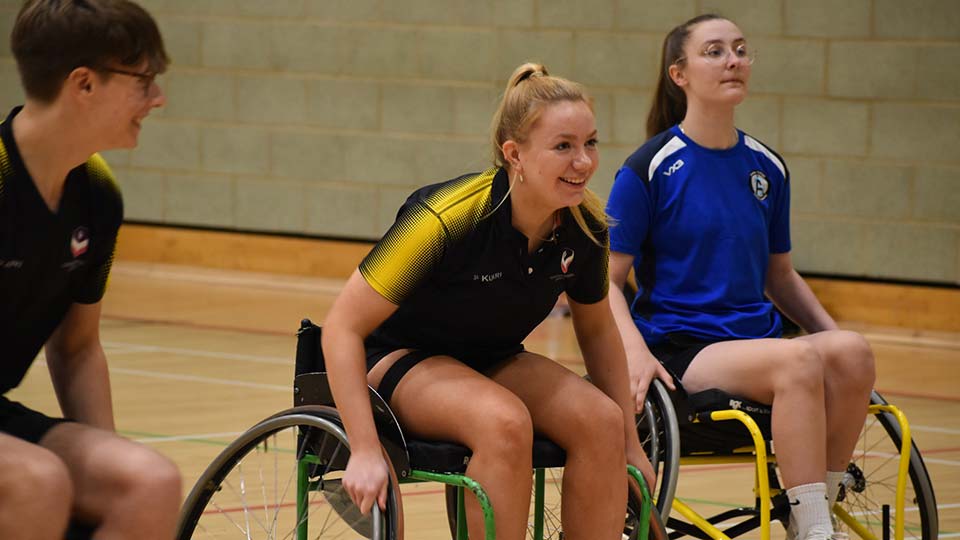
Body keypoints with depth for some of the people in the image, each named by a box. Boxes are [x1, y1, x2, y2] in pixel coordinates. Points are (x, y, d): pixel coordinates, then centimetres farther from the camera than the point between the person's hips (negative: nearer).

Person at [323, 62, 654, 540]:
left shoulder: (584, 227, -13)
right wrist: (365, 451, -31)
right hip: (398, 358, -5)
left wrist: (629, 443, 6)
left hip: (491, 362, 6)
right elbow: (342, 326, -25)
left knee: (600, 420, -23)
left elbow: (597, 328, 8)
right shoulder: (447, 218, -29)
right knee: (505, 423, -35)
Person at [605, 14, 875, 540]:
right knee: (800, 359, -34)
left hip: (757, 338, 5)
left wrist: (831, 330, 6)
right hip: (682, 351, -5)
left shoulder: (767, 167, 13)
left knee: (851, 352, -27)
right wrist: (636, 353, -19)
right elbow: (606, 277, -3)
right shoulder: (649, 169, -3)